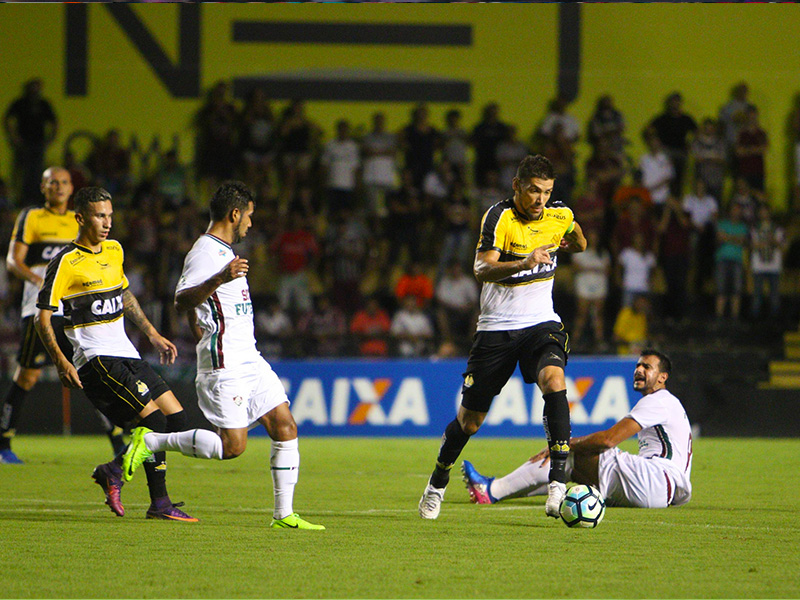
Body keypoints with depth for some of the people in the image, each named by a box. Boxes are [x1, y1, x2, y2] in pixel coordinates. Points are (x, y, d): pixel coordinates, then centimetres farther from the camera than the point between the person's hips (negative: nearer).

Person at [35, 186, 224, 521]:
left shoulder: (114, 251, 12)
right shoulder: (66, 263, -11)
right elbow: (42, 317, -11)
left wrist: (153, 335, 23)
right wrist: (61, 363, -21)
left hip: (126, 355, 8)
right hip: (96, 359, -8)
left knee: (176, 418, 2)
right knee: (153, 418, -19)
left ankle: (113, 471, 11)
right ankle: (159, 503, -8)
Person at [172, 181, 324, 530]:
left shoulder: (223, 252, 20)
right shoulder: (205, 253, -12)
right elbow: (182, 302, -26)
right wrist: (219, 279, -39)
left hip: (249, 360, 10)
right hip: (225, 366, -10)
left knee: (285, 427, 1)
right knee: (233, 446, -13)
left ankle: (284, 514, 4)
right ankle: (151, 443, 1)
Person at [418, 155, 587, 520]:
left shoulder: (560, 218, 2)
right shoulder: (499, 218, -14)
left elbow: (579, 245, 30)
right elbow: (482, 269, -32)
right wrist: (524, 263, -44)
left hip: (542, 324, 2)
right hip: (496, 329, -2)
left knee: (554, 380, -30)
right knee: (470, 420, 6)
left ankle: (558, 483, -33)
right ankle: (437, 483, 35)